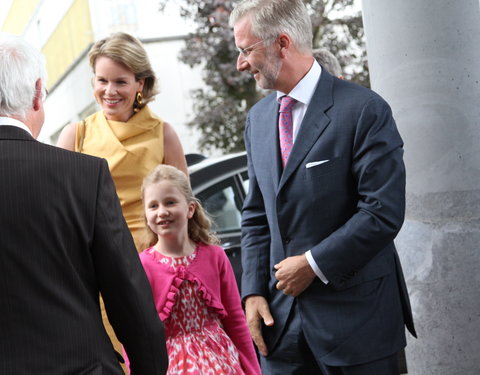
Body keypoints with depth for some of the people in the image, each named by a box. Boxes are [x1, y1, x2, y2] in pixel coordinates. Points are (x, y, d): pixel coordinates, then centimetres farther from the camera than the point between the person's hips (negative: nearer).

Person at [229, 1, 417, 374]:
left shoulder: (363, 110, -11)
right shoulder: (258, 119, 11)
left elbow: (384, 211, -16)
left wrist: (313, 263, -14)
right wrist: (254, 291, 4)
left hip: (356, 314, -5)